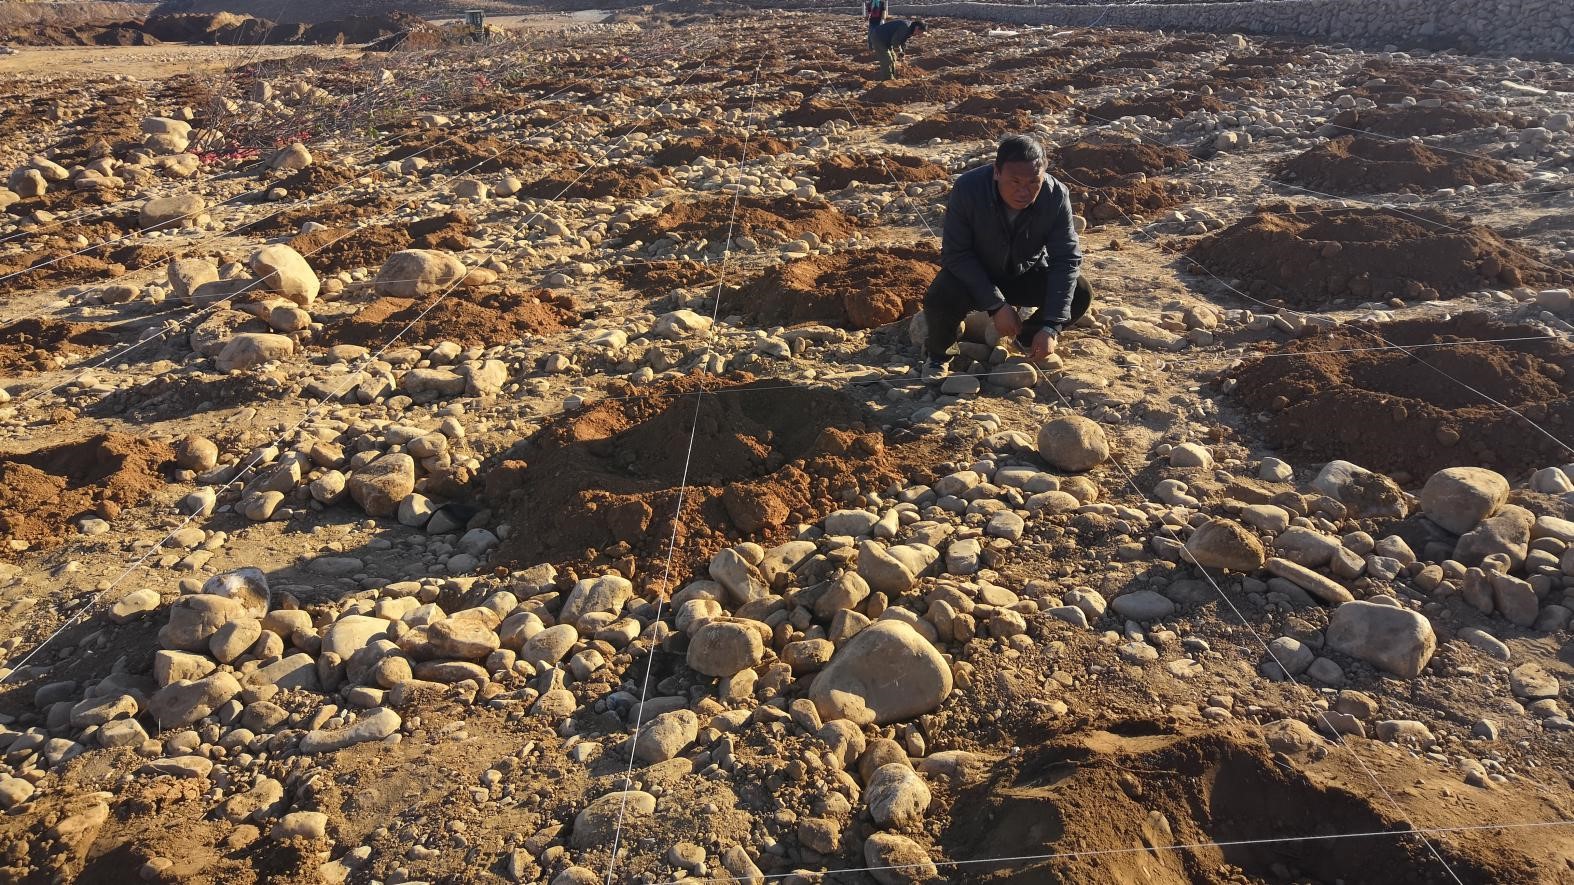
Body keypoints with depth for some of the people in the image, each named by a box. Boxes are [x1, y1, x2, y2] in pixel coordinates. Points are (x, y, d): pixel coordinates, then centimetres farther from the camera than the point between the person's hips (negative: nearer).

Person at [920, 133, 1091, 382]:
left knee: (1080, 294, -20)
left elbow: (1067, 259, -21)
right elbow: (955, 255, -25)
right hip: (972, 273, -2)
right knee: (940, 300, -34)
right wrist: (996, 305, -32)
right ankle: (936, 354, 0)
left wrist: (1050, 327, -31)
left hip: (1026, 274, 3)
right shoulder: (967, 188, -28)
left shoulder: (1056, 196, -22)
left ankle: (1028, 338, 10)